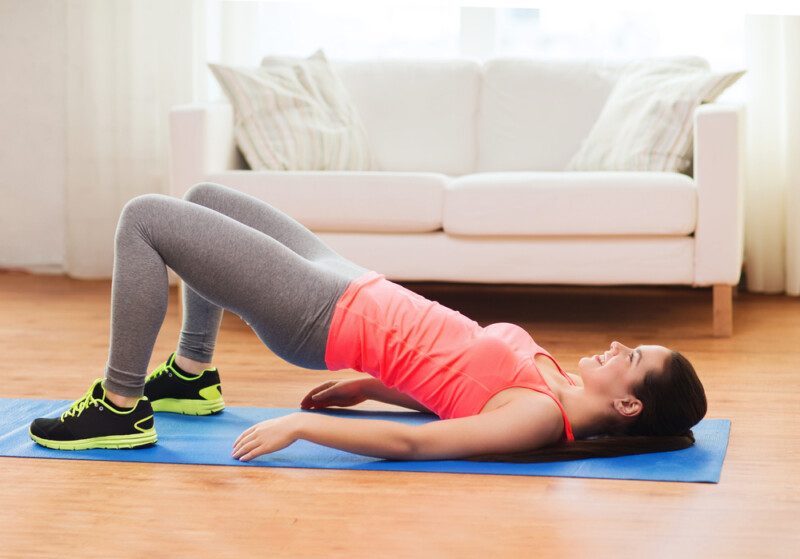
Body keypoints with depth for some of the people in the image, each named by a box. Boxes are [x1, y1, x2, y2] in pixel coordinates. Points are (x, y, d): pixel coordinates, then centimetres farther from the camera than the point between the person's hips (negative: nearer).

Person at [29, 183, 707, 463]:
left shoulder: (542, 417, -24)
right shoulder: (549, 378, 1)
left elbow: (413, 443, -29)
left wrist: (300, 425, -29)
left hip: (322, 320, -9)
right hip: (356, 292, 9)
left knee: (146, 217, -10)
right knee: (204, 197, 24)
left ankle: (120, 410, 1)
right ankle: (191, 376, 33)